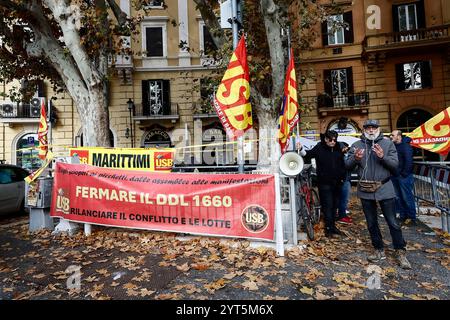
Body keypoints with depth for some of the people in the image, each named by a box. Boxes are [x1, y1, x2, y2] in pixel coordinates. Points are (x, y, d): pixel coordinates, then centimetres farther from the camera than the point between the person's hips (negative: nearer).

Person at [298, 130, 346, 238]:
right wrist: (301, 149, -36)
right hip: (325, 183, -5)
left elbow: (342, 164, 17)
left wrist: (342, 177, 12)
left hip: (337, 183, 6)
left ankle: (332, 226, 28)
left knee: (335, 205, 14)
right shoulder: (319, 148, -5)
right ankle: (329, 230, 4)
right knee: (327, 206, -4)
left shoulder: (338, 149, 9)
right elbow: (308, 154, -16)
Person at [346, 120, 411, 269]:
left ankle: (400, 252, 20)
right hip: (365, 190, 2)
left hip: (384, 188, -2)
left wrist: (383, 157, -22)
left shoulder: (388, 143, 0)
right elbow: (347, 165, -1)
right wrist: (355, 158, -21)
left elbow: (395, 165, -5)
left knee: (393, 222, 4)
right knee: (371, 223, 13)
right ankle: (379, 250, 28)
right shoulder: (356, 145, 3)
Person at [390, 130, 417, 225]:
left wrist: (404, 173, -15)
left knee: (407, 197, -1)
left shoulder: (405, 146, -11)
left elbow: (409, 161, -18)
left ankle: (412, 218, 10)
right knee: (398, 197, 12)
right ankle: (402, 216, 23)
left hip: (404, 177, -7)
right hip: (395, 176, 8)